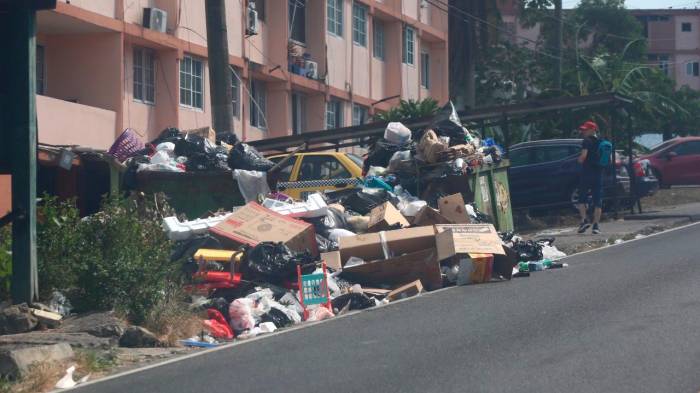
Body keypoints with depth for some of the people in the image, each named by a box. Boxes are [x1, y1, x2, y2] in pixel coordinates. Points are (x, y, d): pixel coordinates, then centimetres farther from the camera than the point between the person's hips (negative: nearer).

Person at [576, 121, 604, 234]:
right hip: (599, 174, 5)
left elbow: (583, 156, -19)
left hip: (587, 173, -5)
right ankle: (596, 225, -1)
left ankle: (584, 220, -10)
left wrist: (580, 160, 1)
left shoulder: (587, 141, -7)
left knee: (581, 198, 5)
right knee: (597, 201, 4)